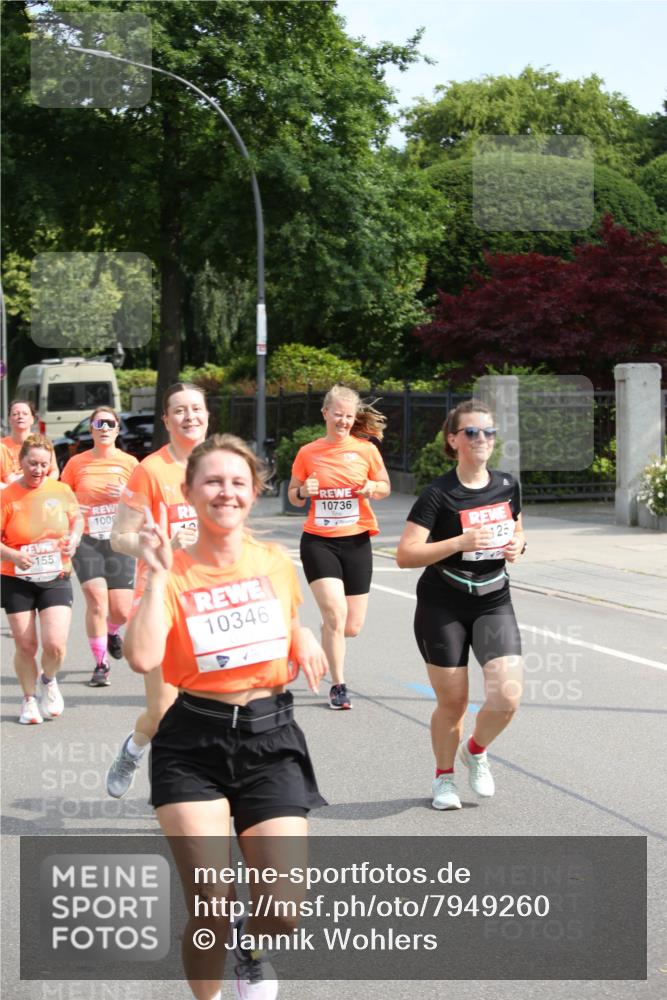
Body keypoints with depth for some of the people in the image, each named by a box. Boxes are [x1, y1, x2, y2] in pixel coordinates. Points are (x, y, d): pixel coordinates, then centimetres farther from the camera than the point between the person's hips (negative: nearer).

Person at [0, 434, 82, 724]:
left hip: (55, 580, 1)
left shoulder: (62, 491, -2)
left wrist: (74, 538, -3)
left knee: (54, 644, -12)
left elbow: (77, 518, 17)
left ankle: (48, 681, 22)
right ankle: (29, 699, 27)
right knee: (25, 646, 3)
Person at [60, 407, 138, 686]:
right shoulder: (76, 463, 4)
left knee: (122, 610, -1)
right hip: (86, 540, -1)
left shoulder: (129, 463, 3)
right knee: (97, 601, -15)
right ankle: (100, 665, 0)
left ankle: (111, 632, 38)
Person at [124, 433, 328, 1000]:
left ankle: (251, 950, 31)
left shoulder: (277, 563, 5)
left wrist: (305, 640, 2)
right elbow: (143, 658, -23)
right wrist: (159, 575, -22)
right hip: (193, 746, -2)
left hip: (271, 739, 3)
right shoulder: (172, 573, -6)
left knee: (282, 911, -6)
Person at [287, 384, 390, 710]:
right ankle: (338, 686, -5)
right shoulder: (308, 453, -1)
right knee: (336, 613, -18)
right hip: (318, 542, -2)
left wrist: (372, 488, -11)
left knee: (352, 626, 3)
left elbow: (385, 487, 12)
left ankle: (326, 643, 39)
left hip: (356, 542, 2)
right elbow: (293, 496, 10)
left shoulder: (366, 450, 0)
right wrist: (304, 491, -13)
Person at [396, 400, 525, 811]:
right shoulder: (439, 494, -13)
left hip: (494, 603, 3)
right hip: (442, 607, -3)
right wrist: (460, 542, -28)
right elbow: (406, 554, -18)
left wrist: (517, 546, -4)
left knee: (507, 696, -12)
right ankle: (444, 776, 30)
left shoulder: (508, 485, 2)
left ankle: (476, 750, 20)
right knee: (452, 703, 3)